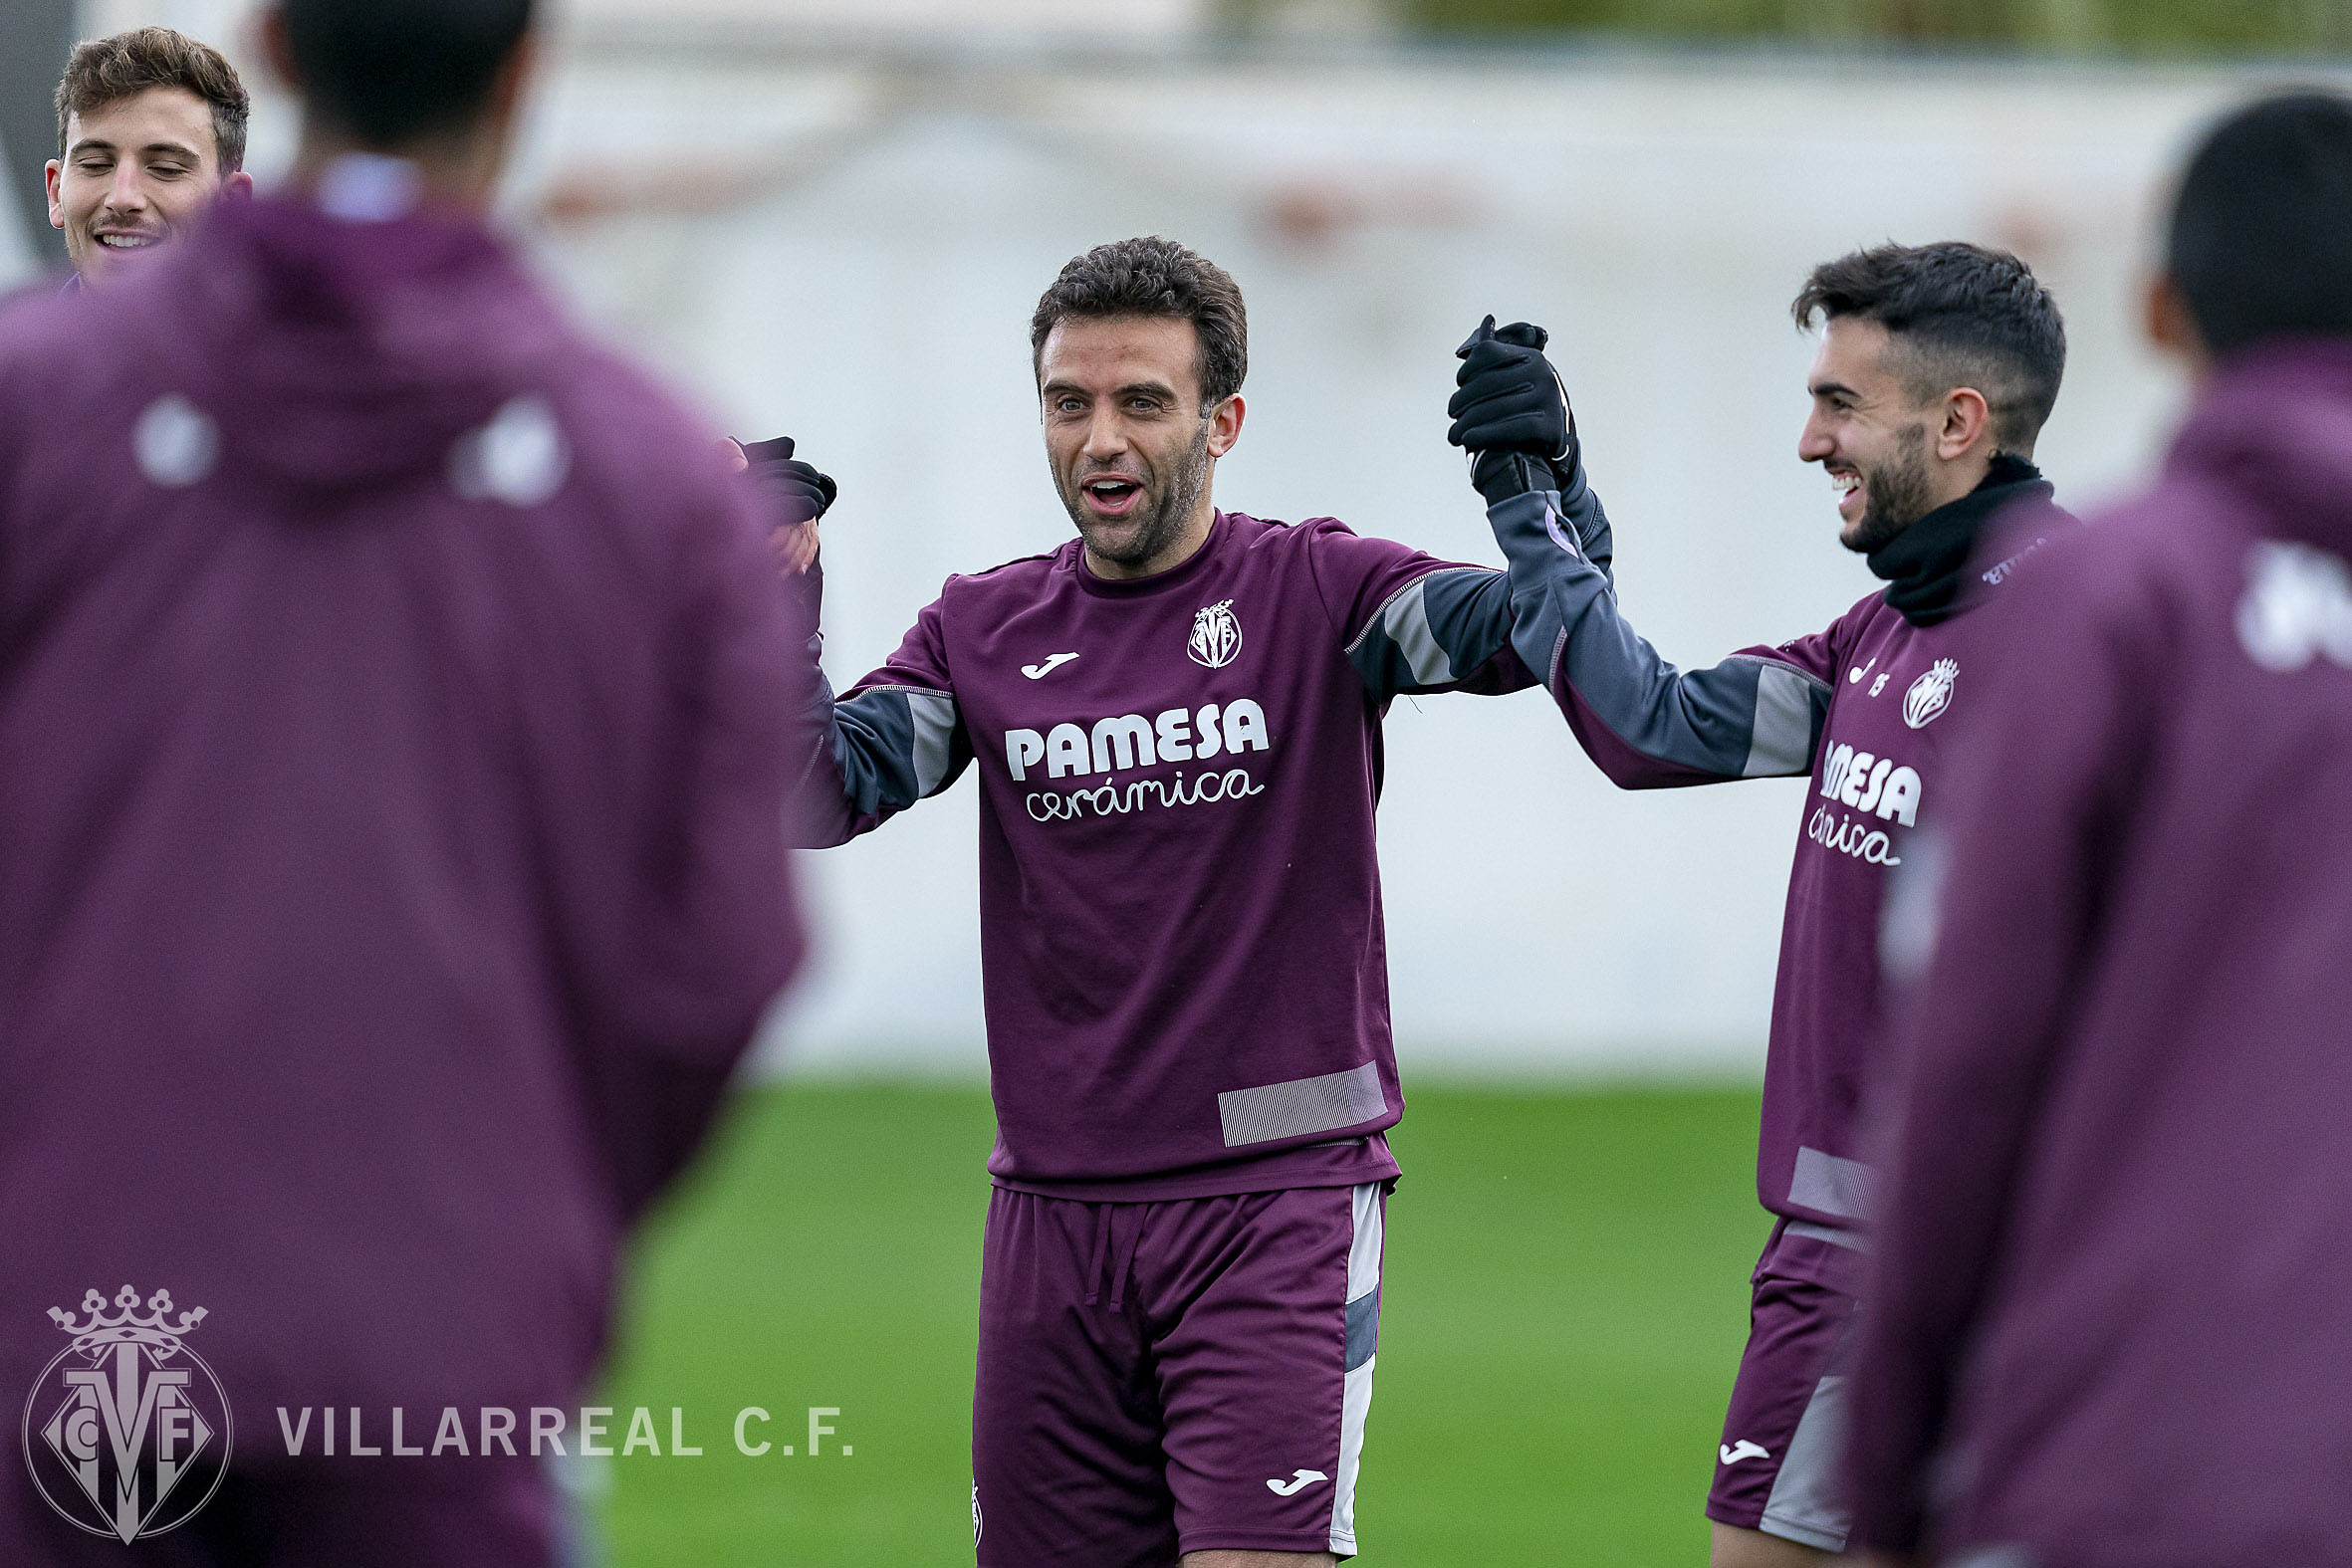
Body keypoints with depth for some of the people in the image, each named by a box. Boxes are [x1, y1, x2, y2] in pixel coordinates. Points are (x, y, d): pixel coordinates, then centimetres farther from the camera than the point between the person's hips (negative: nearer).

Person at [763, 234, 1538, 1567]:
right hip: (1055, 1199, 4)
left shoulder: (1317, 594, -1)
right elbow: (817, 793, 0)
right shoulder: (985, 630, 10)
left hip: (1280, 1194, -4)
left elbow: (1536, 632, -15)